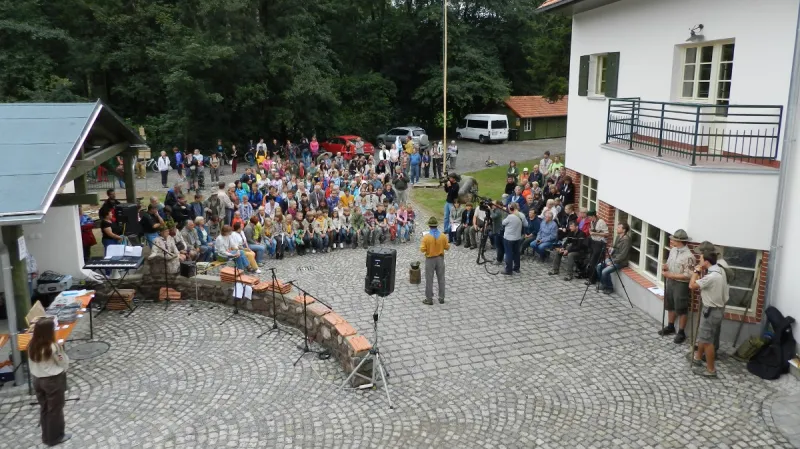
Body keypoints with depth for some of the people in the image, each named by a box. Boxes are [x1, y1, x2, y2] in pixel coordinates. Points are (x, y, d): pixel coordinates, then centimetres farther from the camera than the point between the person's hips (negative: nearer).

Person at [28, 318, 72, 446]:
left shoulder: (32, 346, -4)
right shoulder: (54, 347, -24)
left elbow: (32, 366, 5)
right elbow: (64, 364, -12)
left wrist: (38, 376, 15)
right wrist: (61, 351, 1)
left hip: (37, 380, 6)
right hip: (53, 381, -6)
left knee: (44, 408, 19)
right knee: (55, 409, 9)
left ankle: (46, 436, 31)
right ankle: (55, 437, 21)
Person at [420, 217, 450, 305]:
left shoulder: (426, 236, -16)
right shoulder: (443, 236, -8)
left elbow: (422, 249, -14)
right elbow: (447, 247, 0)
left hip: (430, 259, -3)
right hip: (440, 259, 3)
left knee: (429, 280, 6)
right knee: (441, 279, 12)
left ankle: (429, 299, 11)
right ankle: (441, 298, 19)